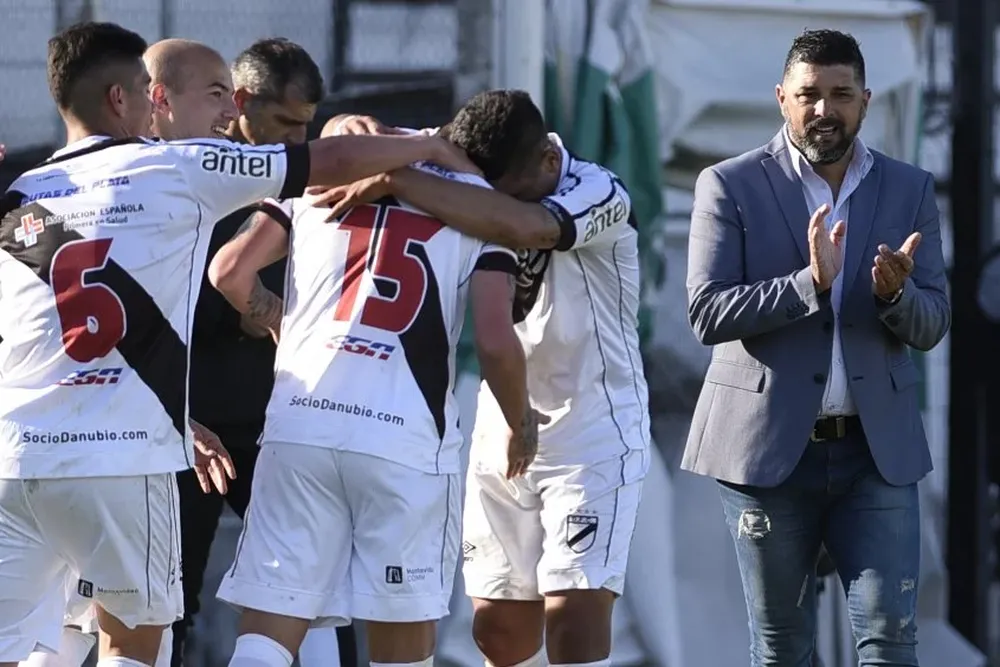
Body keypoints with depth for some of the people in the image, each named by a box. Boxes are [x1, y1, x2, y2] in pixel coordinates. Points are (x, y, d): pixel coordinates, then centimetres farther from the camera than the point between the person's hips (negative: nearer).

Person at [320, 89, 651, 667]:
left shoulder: (600, 195, -20)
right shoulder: (480, 193, -2)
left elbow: (522, 226, -42)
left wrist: (396, 180, -42)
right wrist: (364, 132, -18)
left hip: (594, 437, -6)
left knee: (575, 613, -17)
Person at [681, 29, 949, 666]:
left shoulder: (910, 189, 7)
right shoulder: (730, 186, -2)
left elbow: (931, 326, 5)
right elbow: (707, 314, -11)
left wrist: (895, 293, -19)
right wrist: (811, 282, -24)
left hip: (878, 447, 2)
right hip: (770, 446, -2)